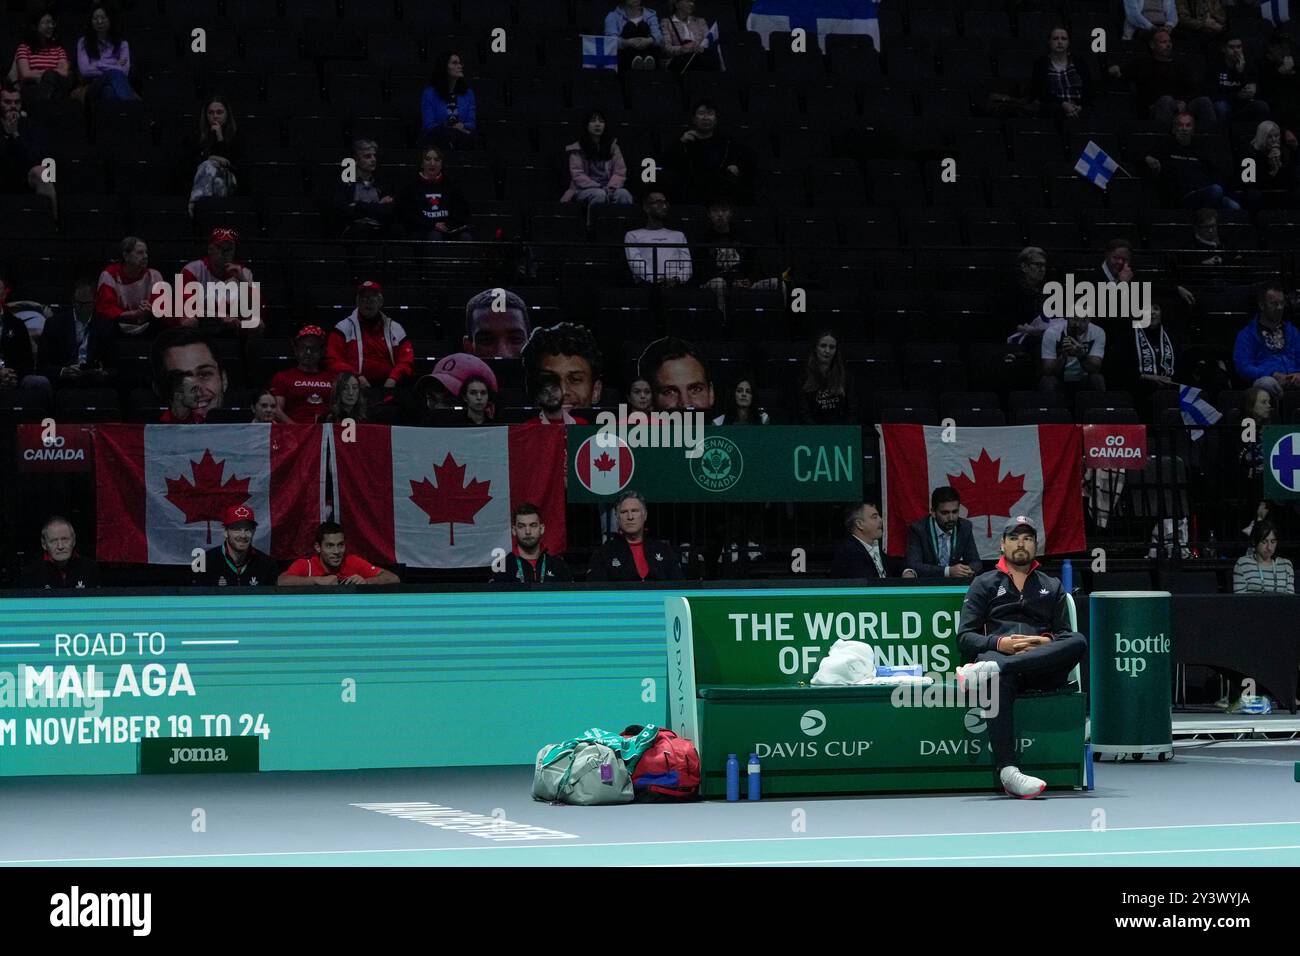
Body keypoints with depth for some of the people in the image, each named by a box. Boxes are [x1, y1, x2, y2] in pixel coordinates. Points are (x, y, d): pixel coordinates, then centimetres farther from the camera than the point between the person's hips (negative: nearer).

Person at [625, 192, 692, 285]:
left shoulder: (679, 235, 29)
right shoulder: (633, 235, 19)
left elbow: (687, 267, 14)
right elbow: (636, 265, 0)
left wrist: (676, 279, -11)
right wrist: (656, 280, -19)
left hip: (675, 285, 2)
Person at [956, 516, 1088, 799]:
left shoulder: (1052, 587, 29)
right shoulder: (984, 584, 23)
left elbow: (1066, 636, 17)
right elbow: (965, 637, 11)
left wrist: (1047, 644, -7)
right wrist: (1000, 644, -9)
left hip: (1043, 669, 2)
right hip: (996, 655, -2)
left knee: (1078, 642, -31)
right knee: (999, 680, -41)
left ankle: (987, 670, -45)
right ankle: (1007, 771, -53)